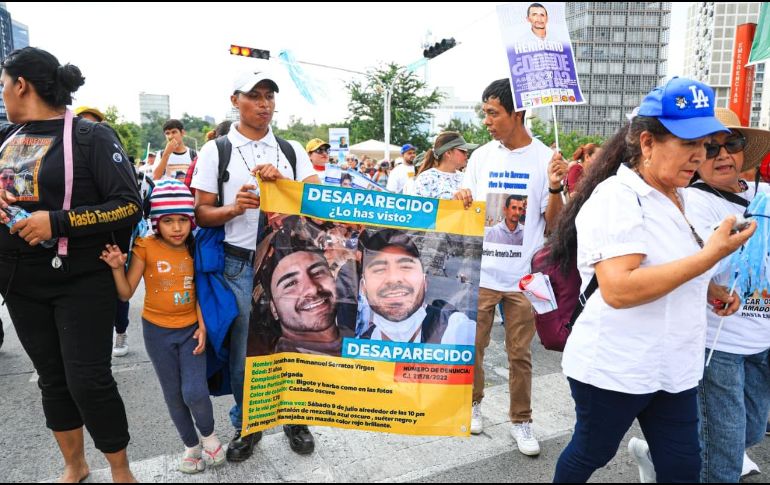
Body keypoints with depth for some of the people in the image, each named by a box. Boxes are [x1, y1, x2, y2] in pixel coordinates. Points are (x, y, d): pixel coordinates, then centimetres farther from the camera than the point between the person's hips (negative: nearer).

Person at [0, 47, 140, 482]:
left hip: (80, 281, -6)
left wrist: (58, 222, -22)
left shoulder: (91, 136, -10)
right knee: (52, 377, 15)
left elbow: (130, 206, -17)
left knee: (88, 380, -4)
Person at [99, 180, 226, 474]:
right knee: (173, 395, 11)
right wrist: (118, 267, -25)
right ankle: (191, 445, 33)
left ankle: (209, 435, 20)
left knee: (195, 392, -10)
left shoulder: (194, 248, -4)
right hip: (157, 331, 0)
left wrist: (202, 326, -5)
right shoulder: (145, 248, -12)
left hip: (191, 329, 0)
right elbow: (126, 294, -9)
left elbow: (198, 292, 2)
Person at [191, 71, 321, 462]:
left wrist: (283, 181, -16)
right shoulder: (215, 150, 3)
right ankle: (246, 425, 27)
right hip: (240, 264, -1)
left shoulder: (292, 150, 8)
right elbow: (202, 214, 1)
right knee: (244, 348, 7)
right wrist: (233, 208, -19)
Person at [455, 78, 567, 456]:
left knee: (520, 353, 8)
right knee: (473, 345, 12)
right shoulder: (481, 157, 4)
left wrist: (555, 188, -19)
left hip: (523, 275, -2)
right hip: (480, 271, 2)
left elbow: (552, 223, -2)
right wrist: (462, 201, -12)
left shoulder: (545, 158, -3)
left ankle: (521, 420, 26)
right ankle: (472, 403, 35)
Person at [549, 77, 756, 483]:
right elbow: (618, 289, -32)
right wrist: (711, 255, -29)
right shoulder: (617, 197, -20)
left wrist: (709, 289, 6)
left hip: (674, 370, 8)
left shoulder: (675, 197, 9)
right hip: (615, 370, -8)